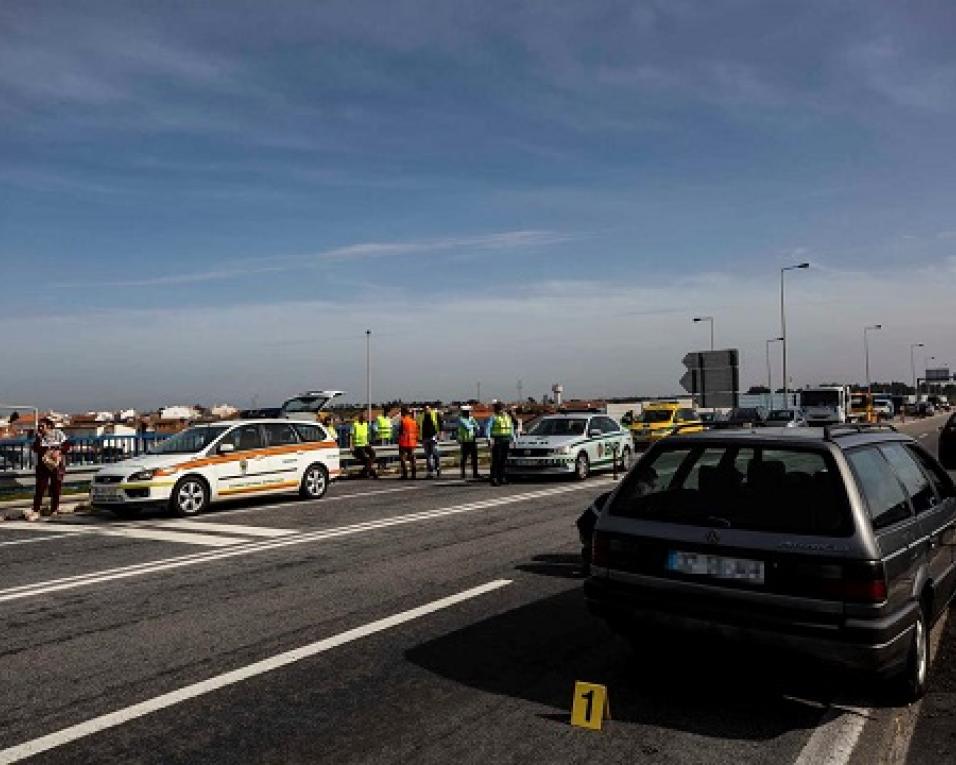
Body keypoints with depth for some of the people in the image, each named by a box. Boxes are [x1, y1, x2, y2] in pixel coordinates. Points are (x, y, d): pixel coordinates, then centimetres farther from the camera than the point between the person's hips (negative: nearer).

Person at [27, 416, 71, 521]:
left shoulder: (58, 433, -1)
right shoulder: (39, 437, 6)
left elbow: (67, 445, -5)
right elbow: (35, 449, -6)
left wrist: (59, 451, -19)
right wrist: (38, 437, -13)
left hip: (57, 465, -1)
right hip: (43, 465, 1)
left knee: (55, 488, 4)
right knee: (40, 488, -6)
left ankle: (54, 510, 14)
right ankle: (35, 511, -7)